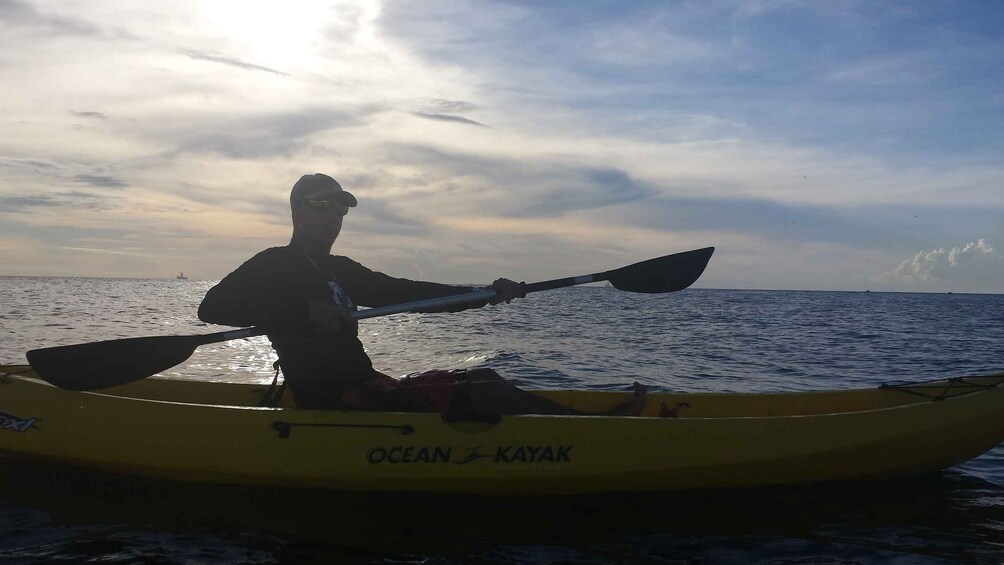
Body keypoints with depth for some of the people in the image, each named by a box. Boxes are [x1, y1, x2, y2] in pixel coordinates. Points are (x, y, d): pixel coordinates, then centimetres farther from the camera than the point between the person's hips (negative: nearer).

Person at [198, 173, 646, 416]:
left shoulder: (340, 271, 19)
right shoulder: (274, 266, -4)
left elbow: (406, 292, 15)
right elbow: (213, 307, -17)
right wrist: (305, 310, -27)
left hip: (365, 390, 9)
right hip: (337, 406, -9)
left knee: (484, 378, 5)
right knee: (482, 394, -16)